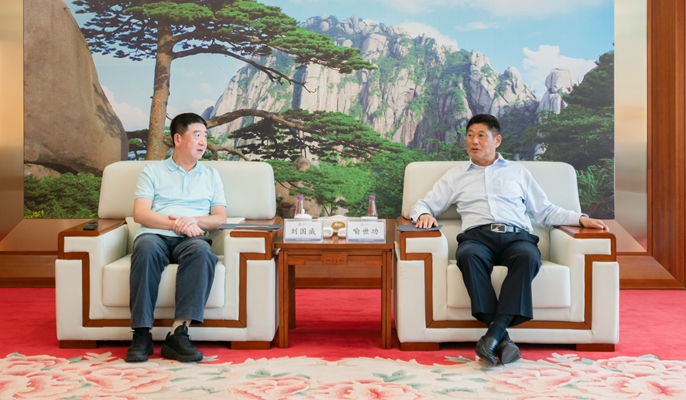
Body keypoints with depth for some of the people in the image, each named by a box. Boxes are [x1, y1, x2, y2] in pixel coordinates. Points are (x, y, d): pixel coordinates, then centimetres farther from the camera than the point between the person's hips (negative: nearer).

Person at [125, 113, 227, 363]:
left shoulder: (211, 175, 23)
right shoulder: (152, 171, 16)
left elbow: (220, 218, 14)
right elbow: (140, 214, 3)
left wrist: (194, 221, -8)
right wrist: (175, 224, -12)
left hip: (191, 239, 1)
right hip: (156, 235, -1)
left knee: (202, 251, -36)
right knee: (147, 248, -38)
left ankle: (179, 333, -40)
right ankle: (142, 334, -35)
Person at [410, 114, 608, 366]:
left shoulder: (518, 172, 28)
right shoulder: (455, 176, 26)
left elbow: (545, 211, 25)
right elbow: (422, 205, 23)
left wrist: (581, 219, 10)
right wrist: (424, 215, -2)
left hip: (516, 236, 1)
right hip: (477, 236, 0)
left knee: (528, 256, -36)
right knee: (469, 256, -38)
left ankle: (494, 333, -40)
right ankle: (502, 339, -40)